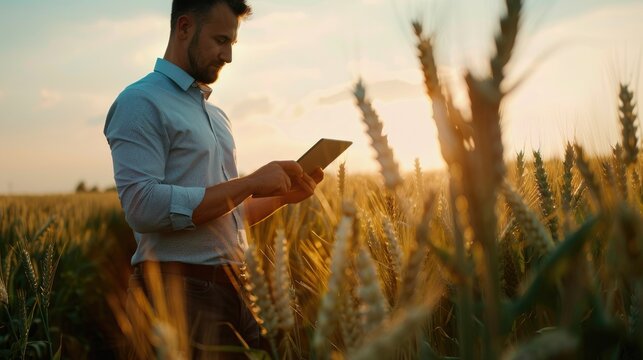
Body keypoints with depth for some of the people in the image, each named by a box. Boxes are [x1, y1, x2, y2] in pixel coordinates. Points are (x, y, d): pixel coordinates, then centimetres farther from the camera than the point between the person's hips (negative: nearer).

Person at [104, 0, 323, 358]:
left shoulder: (217, 116, 18)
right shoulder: (140, 103, -8)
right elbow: (144, 208, -21)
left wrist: (282, 195, 5)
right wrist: (249, 183, -18)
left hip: (236, 290, 8)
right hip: (178, 292, -7)